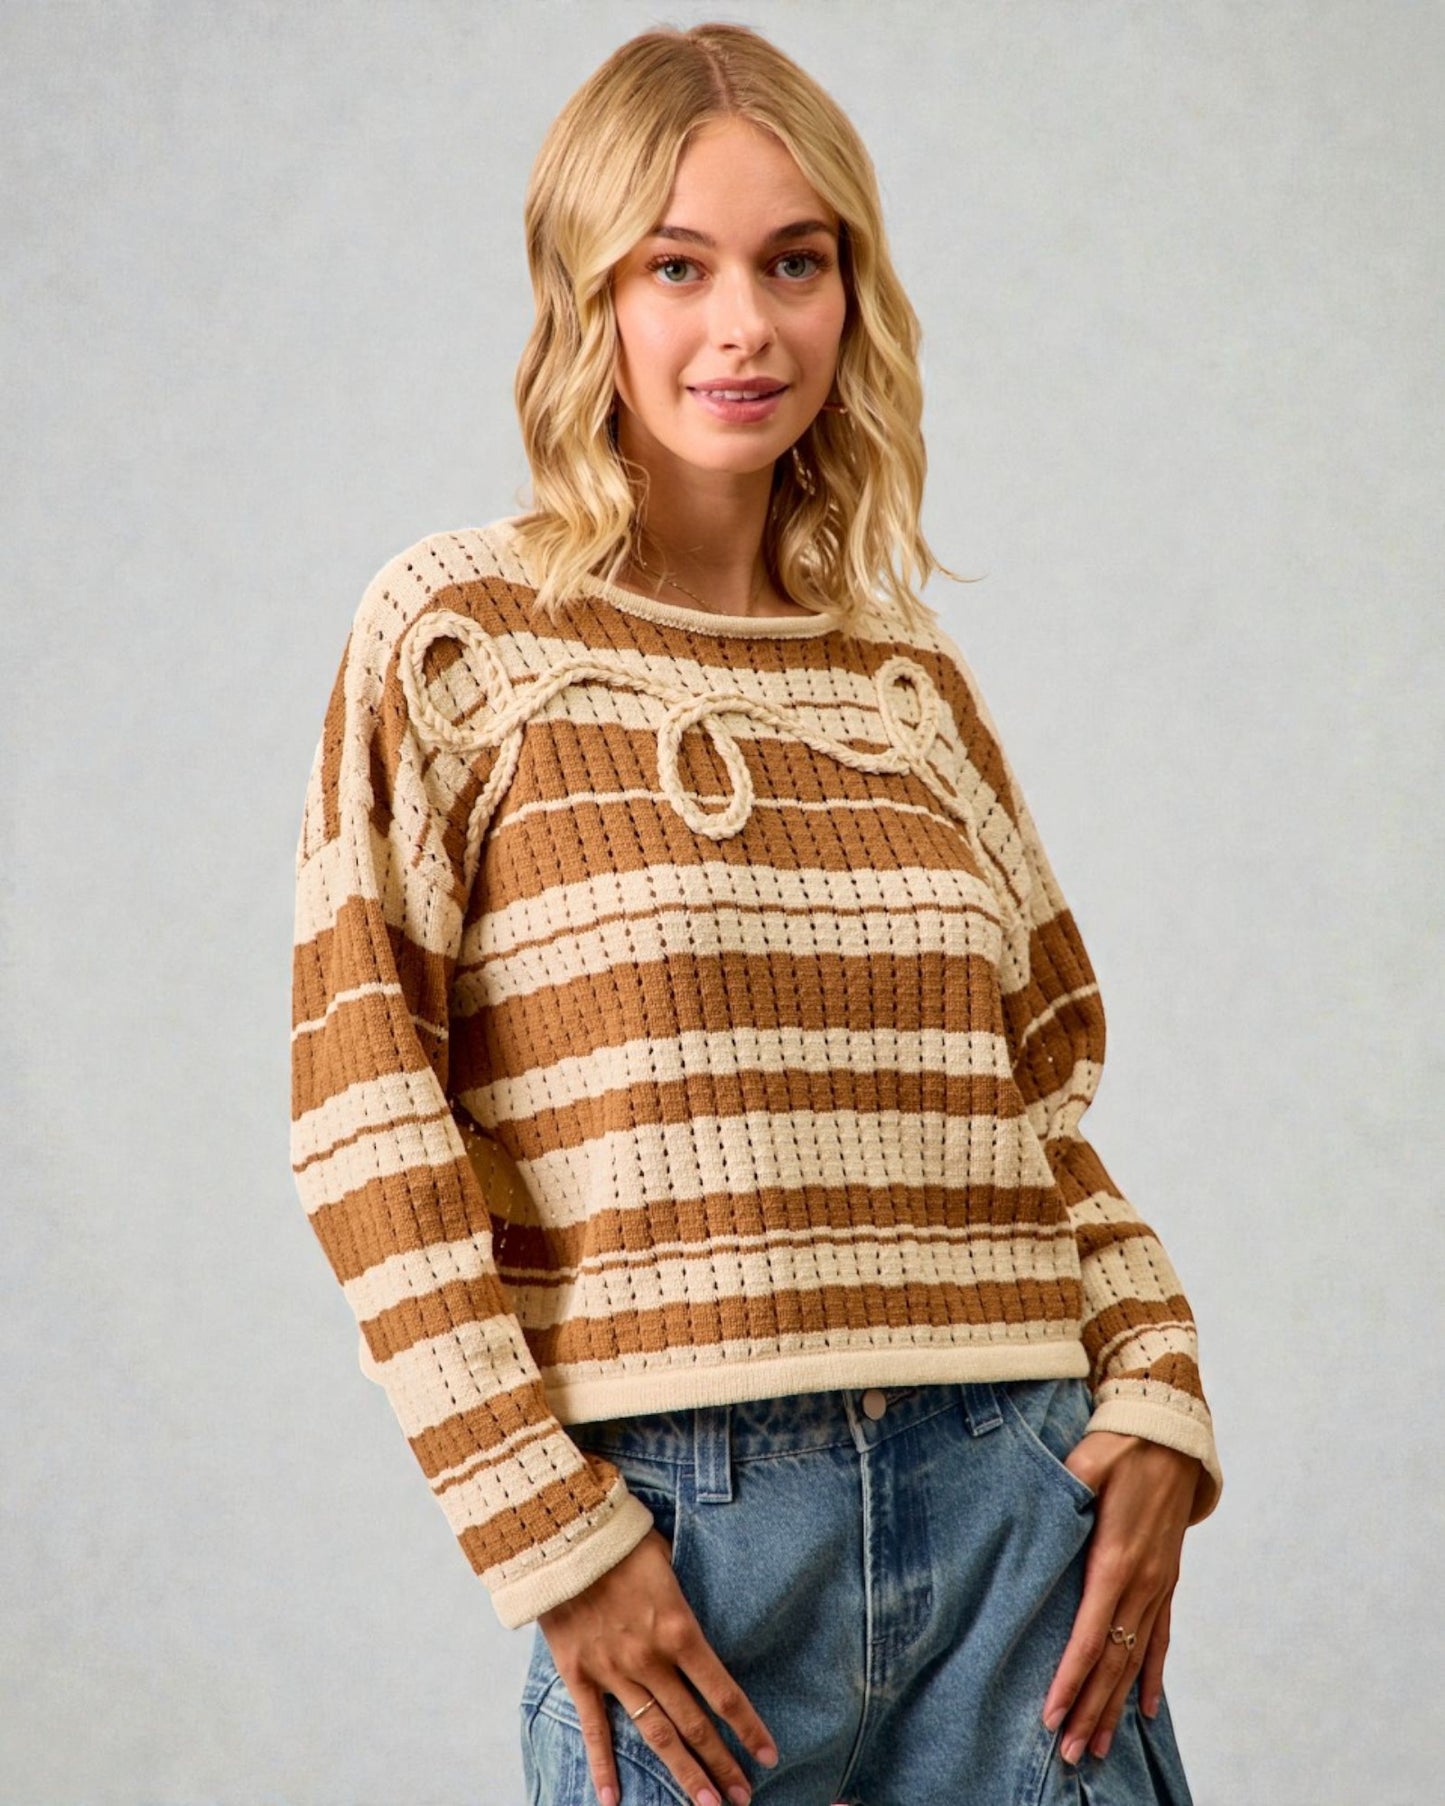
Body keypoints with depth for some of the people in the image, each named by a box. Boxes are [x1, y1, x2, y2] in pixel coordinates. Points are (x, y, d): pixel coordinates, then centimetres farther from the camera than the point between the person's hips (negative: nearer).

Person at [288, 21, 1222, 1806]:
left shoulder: (911, 675, 12)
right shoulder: (458, 637, 0)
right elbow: (361, 1111, -6)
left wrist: (1157, 1404, 2)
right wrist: (546, 1531, -10)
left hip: (1021, 1498, 3)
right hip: (685, 1515, -3)